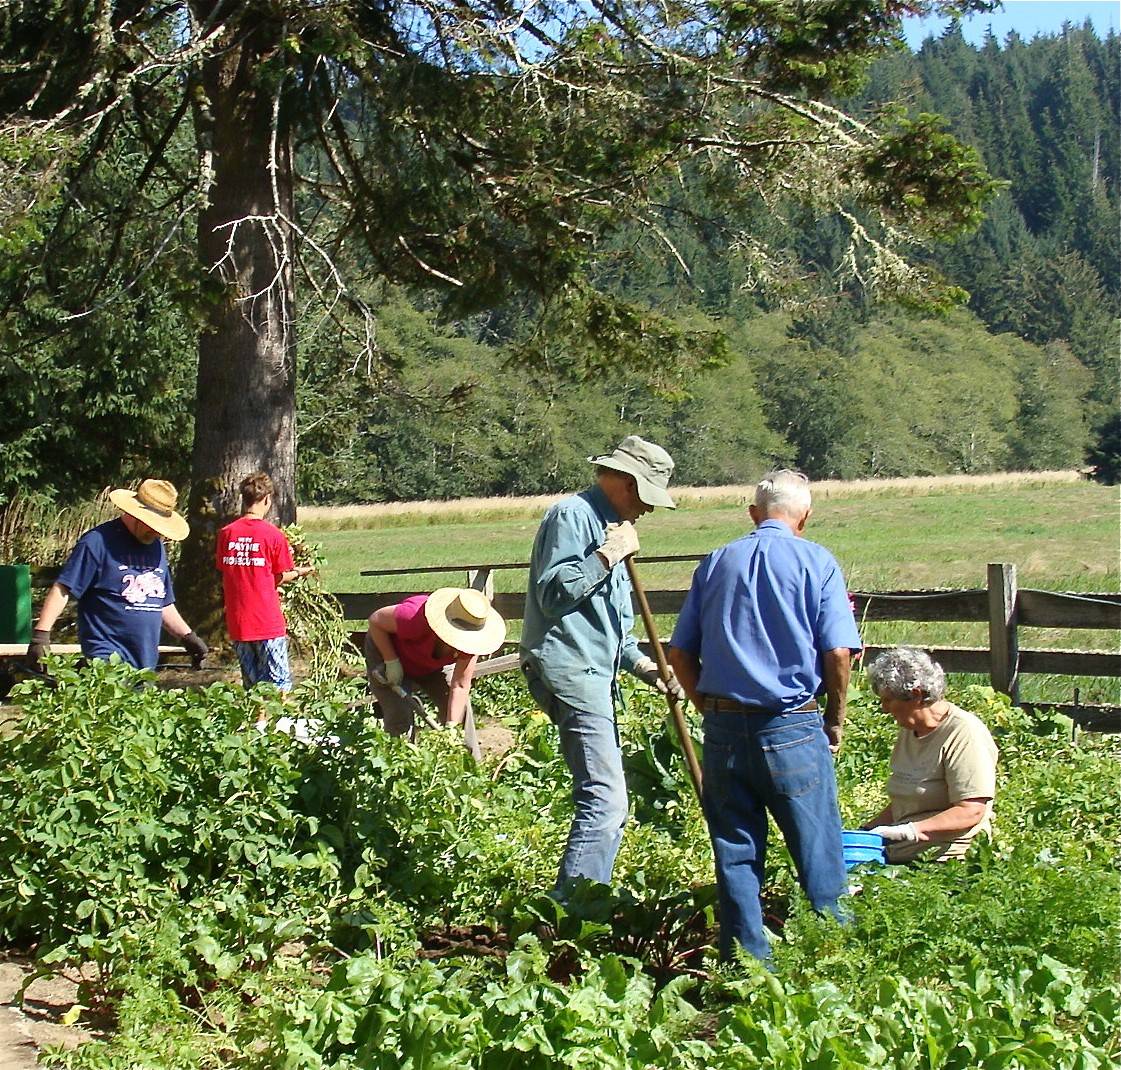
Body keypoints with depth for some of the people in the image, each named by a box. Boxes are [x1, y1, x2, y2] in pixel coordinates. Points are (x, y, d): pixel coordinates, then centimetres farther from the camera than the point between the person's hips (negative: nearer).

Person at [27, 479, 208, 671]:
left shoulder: (156, 547, 15)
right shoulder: (98, 542, -8)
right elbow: (62, 590, -11)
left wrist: (188, 637, 22)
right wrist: (41, 635, -19)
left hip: (146, 663, 7)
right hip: (106, 658, -7)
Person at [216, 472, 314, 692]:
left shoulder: (226, 534, 0)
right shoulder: (273, 534, -10)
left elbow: (223, 570, 10)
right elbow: (279, 577, -2)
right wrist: (299, 573, 17)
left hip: (237, 623, 4)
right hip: (268, 623, -4)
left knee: (251, 685, 14)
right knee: (279, 685, 2)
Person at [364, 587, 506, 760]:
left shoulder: (471, 637, -29)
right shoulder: (415, 617, -43)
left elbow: (460, 686, -27)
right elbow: (375, 620, -26)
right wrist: (391, 662, -29)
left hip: (431, 665, 4)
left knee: (459, 706, -4)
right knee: (400, 715, -19)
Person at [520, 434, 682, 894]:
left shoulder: (608, 522, 21)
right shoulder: (571, 515, -9)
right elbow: (552, 595, -20)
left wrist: (639, 663, 16)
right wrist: (607, 556, -22)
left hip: (594, 673, 11)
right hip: (568, 671, -11)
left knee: (604, 801, 14)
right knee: (604, 802, -17)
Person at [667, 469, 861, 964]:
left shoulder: (716, 562, 9)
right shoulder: (816, 561, -1)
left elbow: (680, 654, 7)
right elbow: (837, 653, -8)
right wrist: (835, 720, 5)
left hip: (724, 727, 4)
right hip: (793, 726, -3)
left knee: (736, 857, 10)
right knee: (818, 856, 5)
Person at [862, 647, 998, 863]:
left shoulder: (964, 733, -8)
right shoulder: (908, 731, 20)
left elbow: (971, 812, -16)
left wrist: (909, 831, -24)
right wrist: (864, 831, 10)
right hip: (899, 851, 8)